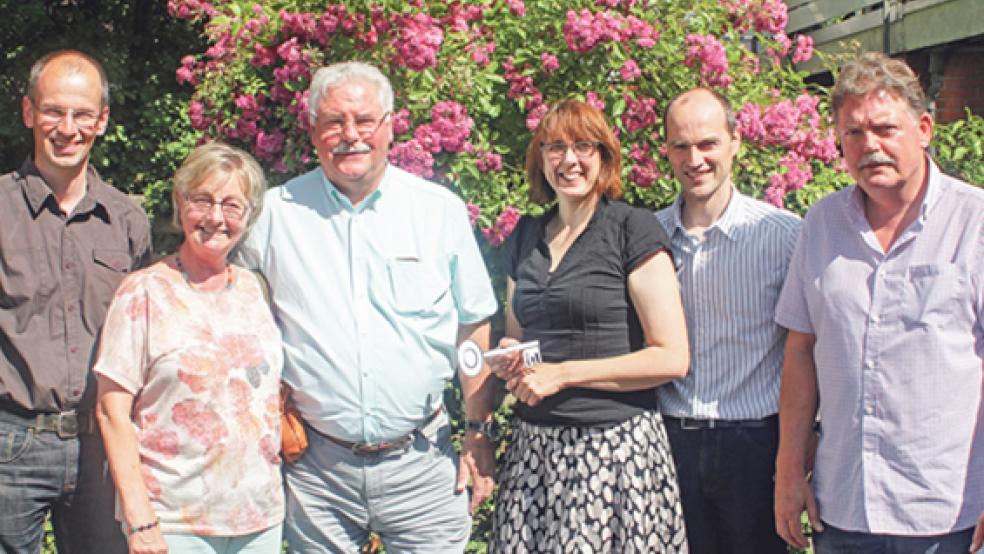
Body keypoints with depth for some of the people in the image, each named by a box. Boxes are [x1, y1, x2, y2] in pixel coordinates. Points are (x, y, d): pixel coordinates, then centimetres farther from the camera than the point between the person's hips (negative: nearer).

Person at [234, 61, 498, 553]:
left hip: (421, 462, 0)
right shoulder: (275, 213, 0)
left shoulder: (440, 209, 2)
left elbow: (473, 326, 8)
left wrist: (478, 431, 6)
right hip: (316, 464, 0)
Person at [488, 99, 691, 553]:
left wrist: (561, 374, -12)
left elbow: (671, 358, -10)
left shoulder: (633, 230, -5)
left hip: (615, 442, -5)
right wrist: (509, 360, 2)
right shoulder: (524, 237, 12)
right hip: (533, 443, 5)